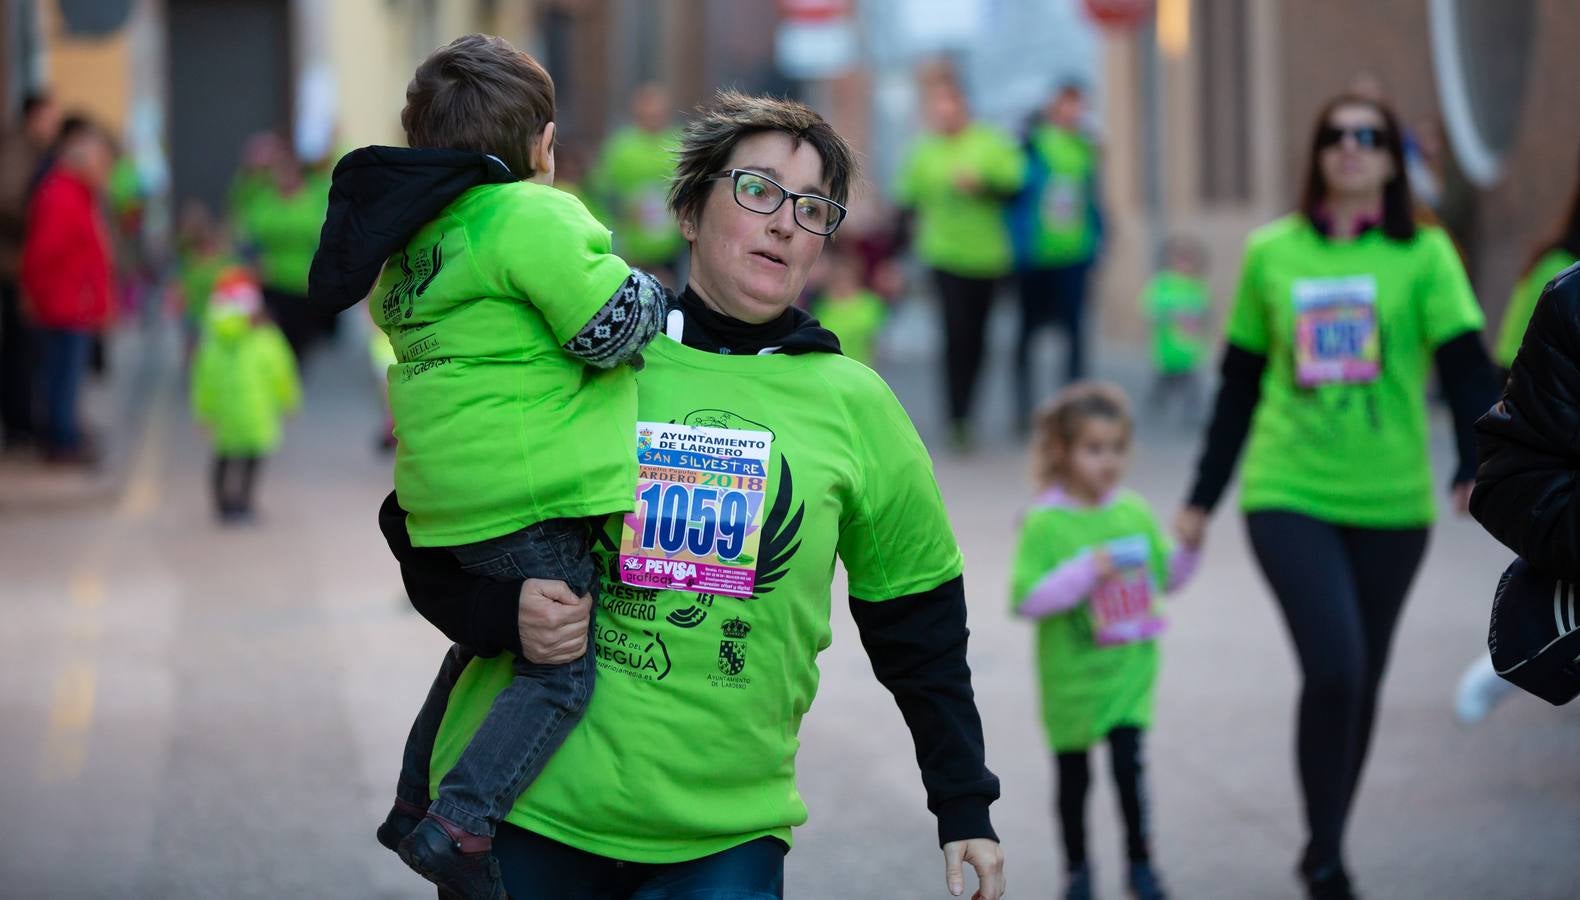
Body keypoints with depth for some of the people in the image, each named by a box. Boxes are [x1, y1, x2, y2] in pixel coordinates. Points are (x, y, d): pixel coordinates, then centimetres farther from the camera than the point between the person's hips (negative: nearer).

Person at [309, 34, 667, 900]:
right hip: (531, 494, -9)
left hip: (444, 497, 9)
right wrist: (649, 292, 5)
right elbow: (613, 326, -16)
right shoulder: (533, 219, -14)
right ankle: (461, 822, -16)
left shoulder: (409, 237, 13)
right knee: (560, 671, -4)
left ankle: (416, 799, 32)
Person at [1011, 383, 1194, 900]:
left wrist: (1188, 548, -3)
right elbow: (1026, 600, -19)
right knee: (1072, 776, 11)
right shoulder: (1044, 525, -13)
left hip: (1129, 671, 2)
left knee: (1129, 765, -9)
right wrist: (1086, 572, -25)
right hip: (1071, 677, -2)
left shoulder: (1135, 514, 2)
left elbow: (1164, 580, 15)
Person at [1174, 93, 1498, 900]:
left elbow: (1466, 366, -8)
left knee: (1362, 682, 9)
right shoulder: (1272, 254, 5)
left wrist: (1477, 466, -25)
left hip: (1390, 504, 1)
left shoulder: (1423, 255, 1)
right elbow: (1240, 384, 13)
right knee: (1333, 668, -17)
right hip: (1288, 498, -1)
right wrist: (1202, 497, 15)